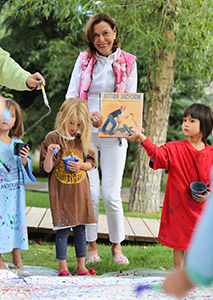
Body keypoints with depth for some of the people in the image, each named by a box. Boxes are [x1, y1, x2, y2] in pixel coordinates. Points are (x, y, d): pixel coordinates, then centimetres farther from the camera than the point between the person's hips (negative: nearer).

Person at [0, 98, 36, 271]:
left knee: (16, 220, 10)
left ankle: (17, 261, 23)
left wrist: (24, 159, -10)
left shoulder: (18, 143, 8)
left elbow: (27, 168, 10)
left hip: (16, 191, 5)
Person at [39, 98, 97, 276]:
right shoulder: (52, 139, -6)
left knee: (81, 229, 9)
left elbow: (90, 163, 11)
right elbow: (47, 168, -9)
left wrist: (81, 166, -9)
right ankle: (63, 268, 7)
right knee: (63, 230, -3)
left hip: (80, 192, 4)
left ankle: (81, 266, 17)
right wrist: (50, 154, -27)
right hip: (61, 193, -4)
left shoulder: (82, 140, 7)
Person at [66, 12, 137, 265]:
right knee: (89, 192, -2)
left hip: (113, 135, -1)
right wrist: (88, 114, -18)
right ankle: (91, 247, 12)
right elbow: (70, 97, 2)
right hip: (84, 133, 1)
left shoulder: (128, 63, 3)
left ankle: (117, 246, 14)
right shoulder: (84, 60, 5)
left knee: (111, 194, -4)